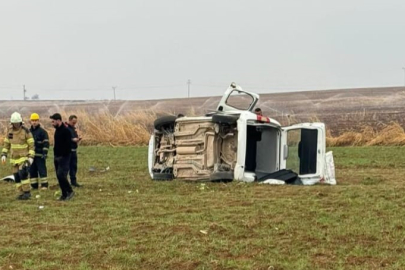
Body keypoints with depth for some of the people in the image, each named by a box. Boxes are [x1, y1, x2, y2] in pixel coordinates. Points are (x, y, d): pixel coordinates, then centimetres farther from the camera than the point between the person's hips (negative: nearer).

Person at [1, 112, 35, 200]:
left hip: (24, 156, -5)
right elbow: (6, 143, 9)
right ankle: (21, 193, 12)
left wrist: (31, 157, -18)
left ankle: (27, 192, -9)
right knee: (16, 176, 3)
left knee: (22, 173, -20)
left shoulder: (26, 131, -14)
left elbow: (31, 145, -11)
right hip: (14, 158, 5)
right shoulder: (10, 131, 0)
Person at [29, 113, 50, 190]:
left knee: (42, 170, -6)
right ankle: (34, 185, 14)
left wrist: (45, 153, -17)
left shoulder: (42, 131, -4)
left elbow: (46, 143, -8)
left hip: (40, 155, -6)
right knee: (32, 171, 7)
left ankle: (44, 185, -2)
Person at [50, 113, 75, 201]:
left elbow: (68, 145, -20)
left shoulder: (65, 131, -14)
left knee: (61, 175, -15)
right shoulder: (57, 130, 14)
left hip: (64, 157, -9)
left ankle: (70, 191, -3)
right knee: (59, 176, 8)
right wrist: (55, 155, 15)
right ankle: (64, 194, 14)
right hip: (57, 157, 9)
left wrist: (64, 155, -21)